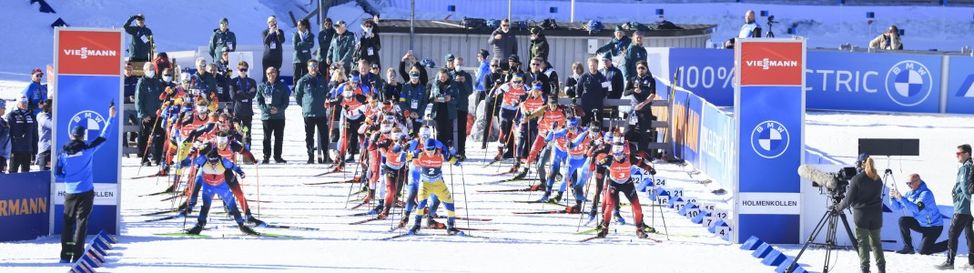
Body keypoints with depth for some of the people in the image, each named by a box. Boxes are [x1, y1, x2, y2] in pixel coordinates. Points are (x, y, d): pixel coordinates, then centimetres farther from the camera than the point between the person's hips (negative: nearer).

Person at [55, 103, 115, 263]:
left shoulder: (63, 152, -1)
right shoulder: (87, 150, -9)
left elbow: (57, 173, 4)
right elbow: (104, 137, -2)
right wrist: (111, 118, 4)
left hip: (69, 192, 3)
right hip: (86, 192, -3)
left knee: (68, 222, 11)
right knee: (81, 222, 0)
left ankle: (65, 255, 9)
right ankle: (77, 255, -5)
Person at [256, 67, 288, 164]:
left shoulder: (282, 86, 6)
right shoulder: (262, 87, 6)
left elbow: (286, 101, 3)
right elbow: (259, 101, 3)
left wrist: (278, 109, -13)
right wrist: (266, 109, -13)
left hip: (279, 116, 1)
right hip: (266, 116, -1)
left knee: (279, 138, 4)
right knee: (267, 138, -1)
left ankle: (277, 156, 12)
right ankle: (266, 157, 3)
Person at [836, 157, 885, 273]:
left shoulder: (856, 179, -11)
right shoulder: (878, 180, 6)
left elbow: (848, 200, -9)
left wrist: (838, 207, 9)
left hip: (861, 215, -5)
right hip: (876, 215, 5)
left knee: (863, 243, 0)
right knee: (876, 242, 12)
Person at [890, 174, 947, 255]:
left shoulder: (926, 193, -25)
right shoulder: (910, 193, 0)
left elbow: (917, 209, -38)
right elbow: (896, 207, -1)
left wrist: (901, 198, -42)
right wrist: (892, 197, -22)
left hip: (934, 227, -8)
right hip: (921, 224, 8)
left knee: (923, 251, -15)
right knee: (902, 221, -11)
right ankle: (908, 248, -1)